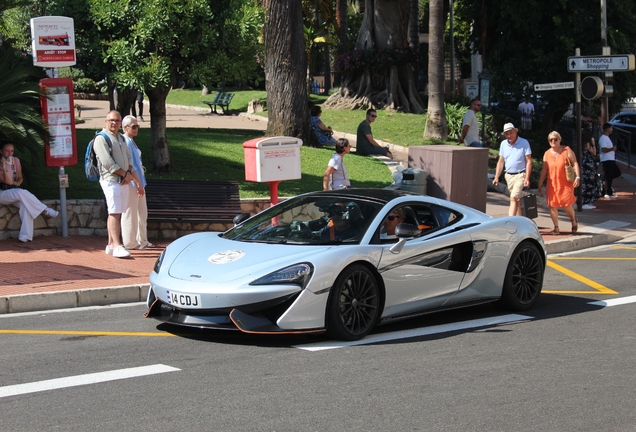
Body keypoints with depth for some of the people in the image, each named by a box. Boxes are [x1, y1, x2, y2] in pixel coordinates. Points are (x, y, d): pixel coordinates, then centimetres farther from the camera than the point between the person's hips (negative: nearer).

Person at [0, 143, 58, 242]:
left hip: (14, 192, 5)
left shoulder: (16, 160, 7)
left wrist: (17, 183, -4)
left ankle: (25, 236, -34)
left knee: (25, 204, -28)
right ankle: (45, 210, -23)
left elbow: (20, 178, 18)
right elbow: (8, 181, -19)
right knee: (21, 193, -34)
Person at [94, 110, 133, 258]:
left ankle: (111, 245, 13)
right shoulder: (101, 139, -8)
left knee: (116, 213, 8)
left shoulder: (121, 138, 19)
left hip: (124, 181, 8)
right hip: (110, 180, -8)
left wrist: (129, 173, -2)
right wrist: (124, 174, -12)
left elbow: (128, 157, 17)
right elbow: (107, 162, -16)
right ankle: (117, 246, -20)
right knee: (114, 213, -14)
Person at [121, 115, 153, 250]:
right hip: (131, 183, -10)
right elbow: (130, 166, -20)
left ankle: (142, 241, 23)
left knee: (142, 212, 15)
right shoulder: (125, 142, -16)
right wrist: (139, 184, -19)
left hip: (138, 182, 10)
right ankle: (130, 243, 6)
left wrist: (141, 183, 17)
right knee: (130, 213, -2)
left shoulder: (131, 141, 15)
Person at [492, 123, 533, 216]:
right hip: (508, 176, 6)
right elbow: (501, 162, 14)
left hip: (520, 175, -6)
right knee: (516, 200, 13)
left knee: (513, 198, -19)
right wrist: (496, 177, 7)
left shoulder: (524, 143, -6)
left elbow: (529, 161, -7)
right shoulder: (503, 144, 9)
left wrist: (527, 178, -15)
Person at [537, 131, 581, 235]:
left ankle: (573, 221, 24)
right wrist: (540, 185, 10)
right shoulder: (547, 154, 10)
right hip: (552, 184, 3)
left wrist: (577, 177, -14)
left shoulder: (567, 150, 2)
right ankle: (556, 228, 7)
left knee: (566, 205, -7)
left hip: (566, 183, -3)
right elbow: (544, 170, 12)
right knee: (552, 206, -2)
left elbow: (575, 164, -1)